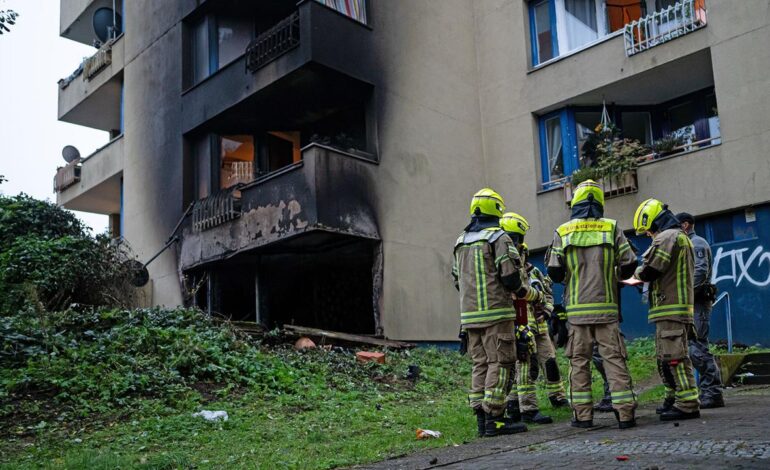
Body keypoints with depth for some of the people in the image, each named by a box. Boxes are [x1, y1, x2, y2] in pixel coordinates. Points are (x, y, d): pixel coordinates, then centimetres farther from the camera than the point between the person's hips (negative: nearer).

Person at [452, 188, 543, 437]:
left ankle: (482, 418, 11)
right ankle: (494, 418, -6)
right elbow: (512, 279, -12)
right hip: (496, 313, -7)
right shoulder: (499, 238, -7)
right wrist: (536, 296, 4)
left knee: (480, 364, 10)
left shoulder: (460, 242, 15)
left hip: (470, 314, 7)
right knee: (499, 363, -4)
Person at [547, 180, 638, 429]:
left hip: (577, 308, 0)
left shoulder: (563, 231, 1)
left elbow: (554, 271, -3)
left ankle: (582, 414, 8)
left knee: (579, 361, 6)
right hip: (606, 306, 0)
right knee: (614, 358, 3)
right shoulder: (612, 228, 1)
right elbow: (629, 264, 0)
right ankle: (624, 412, 0)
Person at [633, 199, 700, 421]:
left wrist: (638, 273, 4)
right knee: (665, 357, 16)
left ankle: (687, 405, -9)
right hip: (672, 309, 11)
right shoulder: (680, 236, 23)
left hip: (671, 308, -11)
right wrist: (644, 278, 16)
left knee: (674, 356, -10)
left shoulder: (666, 237, -11)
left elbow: (651, 271, -17)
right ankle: (674, 398, 23)